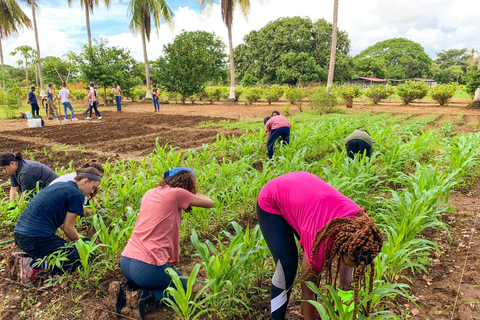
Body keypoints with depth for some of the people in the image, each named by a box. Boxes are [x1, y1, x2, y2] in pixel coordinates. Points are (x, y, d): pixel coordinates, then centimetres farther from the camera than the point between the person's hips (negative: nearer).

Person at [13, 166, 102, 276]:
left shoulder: (58, 185, 18)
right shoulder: (77, 195, -10)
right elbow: (68, 228, -6)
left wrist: (79, 239, 23)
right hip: (37, 238, -10)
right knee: (77, 259, -7)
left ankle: (31, 258, 5)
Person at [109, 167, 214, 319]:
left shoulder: (150, 193, 12)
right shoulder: (177, 193, -8)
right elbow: (210, 203, 1)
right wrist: (193, 194, 18)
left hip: (125, 261, 8)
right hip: (148, 266, -8)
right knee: (183, 288, 17)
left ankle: (124, 288, 10)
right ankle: (145, 296, -6)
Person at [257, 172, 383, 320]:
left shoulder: (359, 221, -22)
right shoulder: (321, 242, -36)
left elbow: (346, 251, 1)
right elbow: (308, 289, -19)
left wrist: (346, 288, -5)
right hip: (271, 204, -6)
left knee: (313, 261, 0)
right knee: (287, 265, -15)